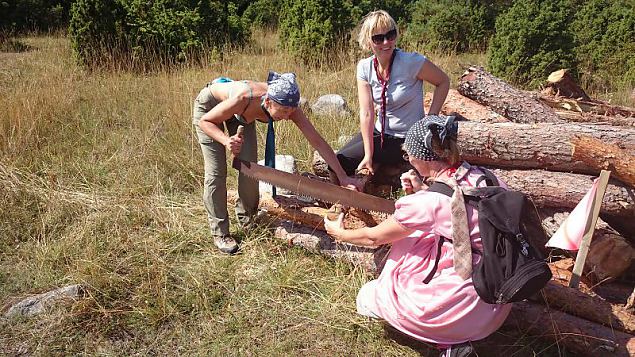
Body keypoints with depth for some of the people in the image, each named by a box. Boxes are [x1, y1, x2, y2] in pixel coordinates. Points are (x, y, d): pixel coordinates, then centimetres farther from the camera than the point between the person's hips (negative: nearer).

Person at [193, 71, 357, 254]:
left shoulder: (287, 105, -32)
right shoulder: (243, 99, -44)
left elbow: (317, 141, -30)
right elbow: (205, 121, -27)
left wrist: (342, 177, -33)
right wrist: (226, 141, -46)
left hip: (239, 114, 4)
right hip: (209, 105, -4)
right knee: (216, 172, -9)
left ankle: (247, 219, 23)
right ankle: (219, 233, 6)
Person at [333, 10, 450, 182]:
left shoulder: (411, 62, -20)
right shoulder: (365, 67, -8)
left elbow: (443, 82, -6)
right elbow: (366, 113, -15)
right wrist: (368, 156, -21)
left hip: (406, 139, -5)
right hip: (379, 132, 5)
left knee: (342, 161, -12)